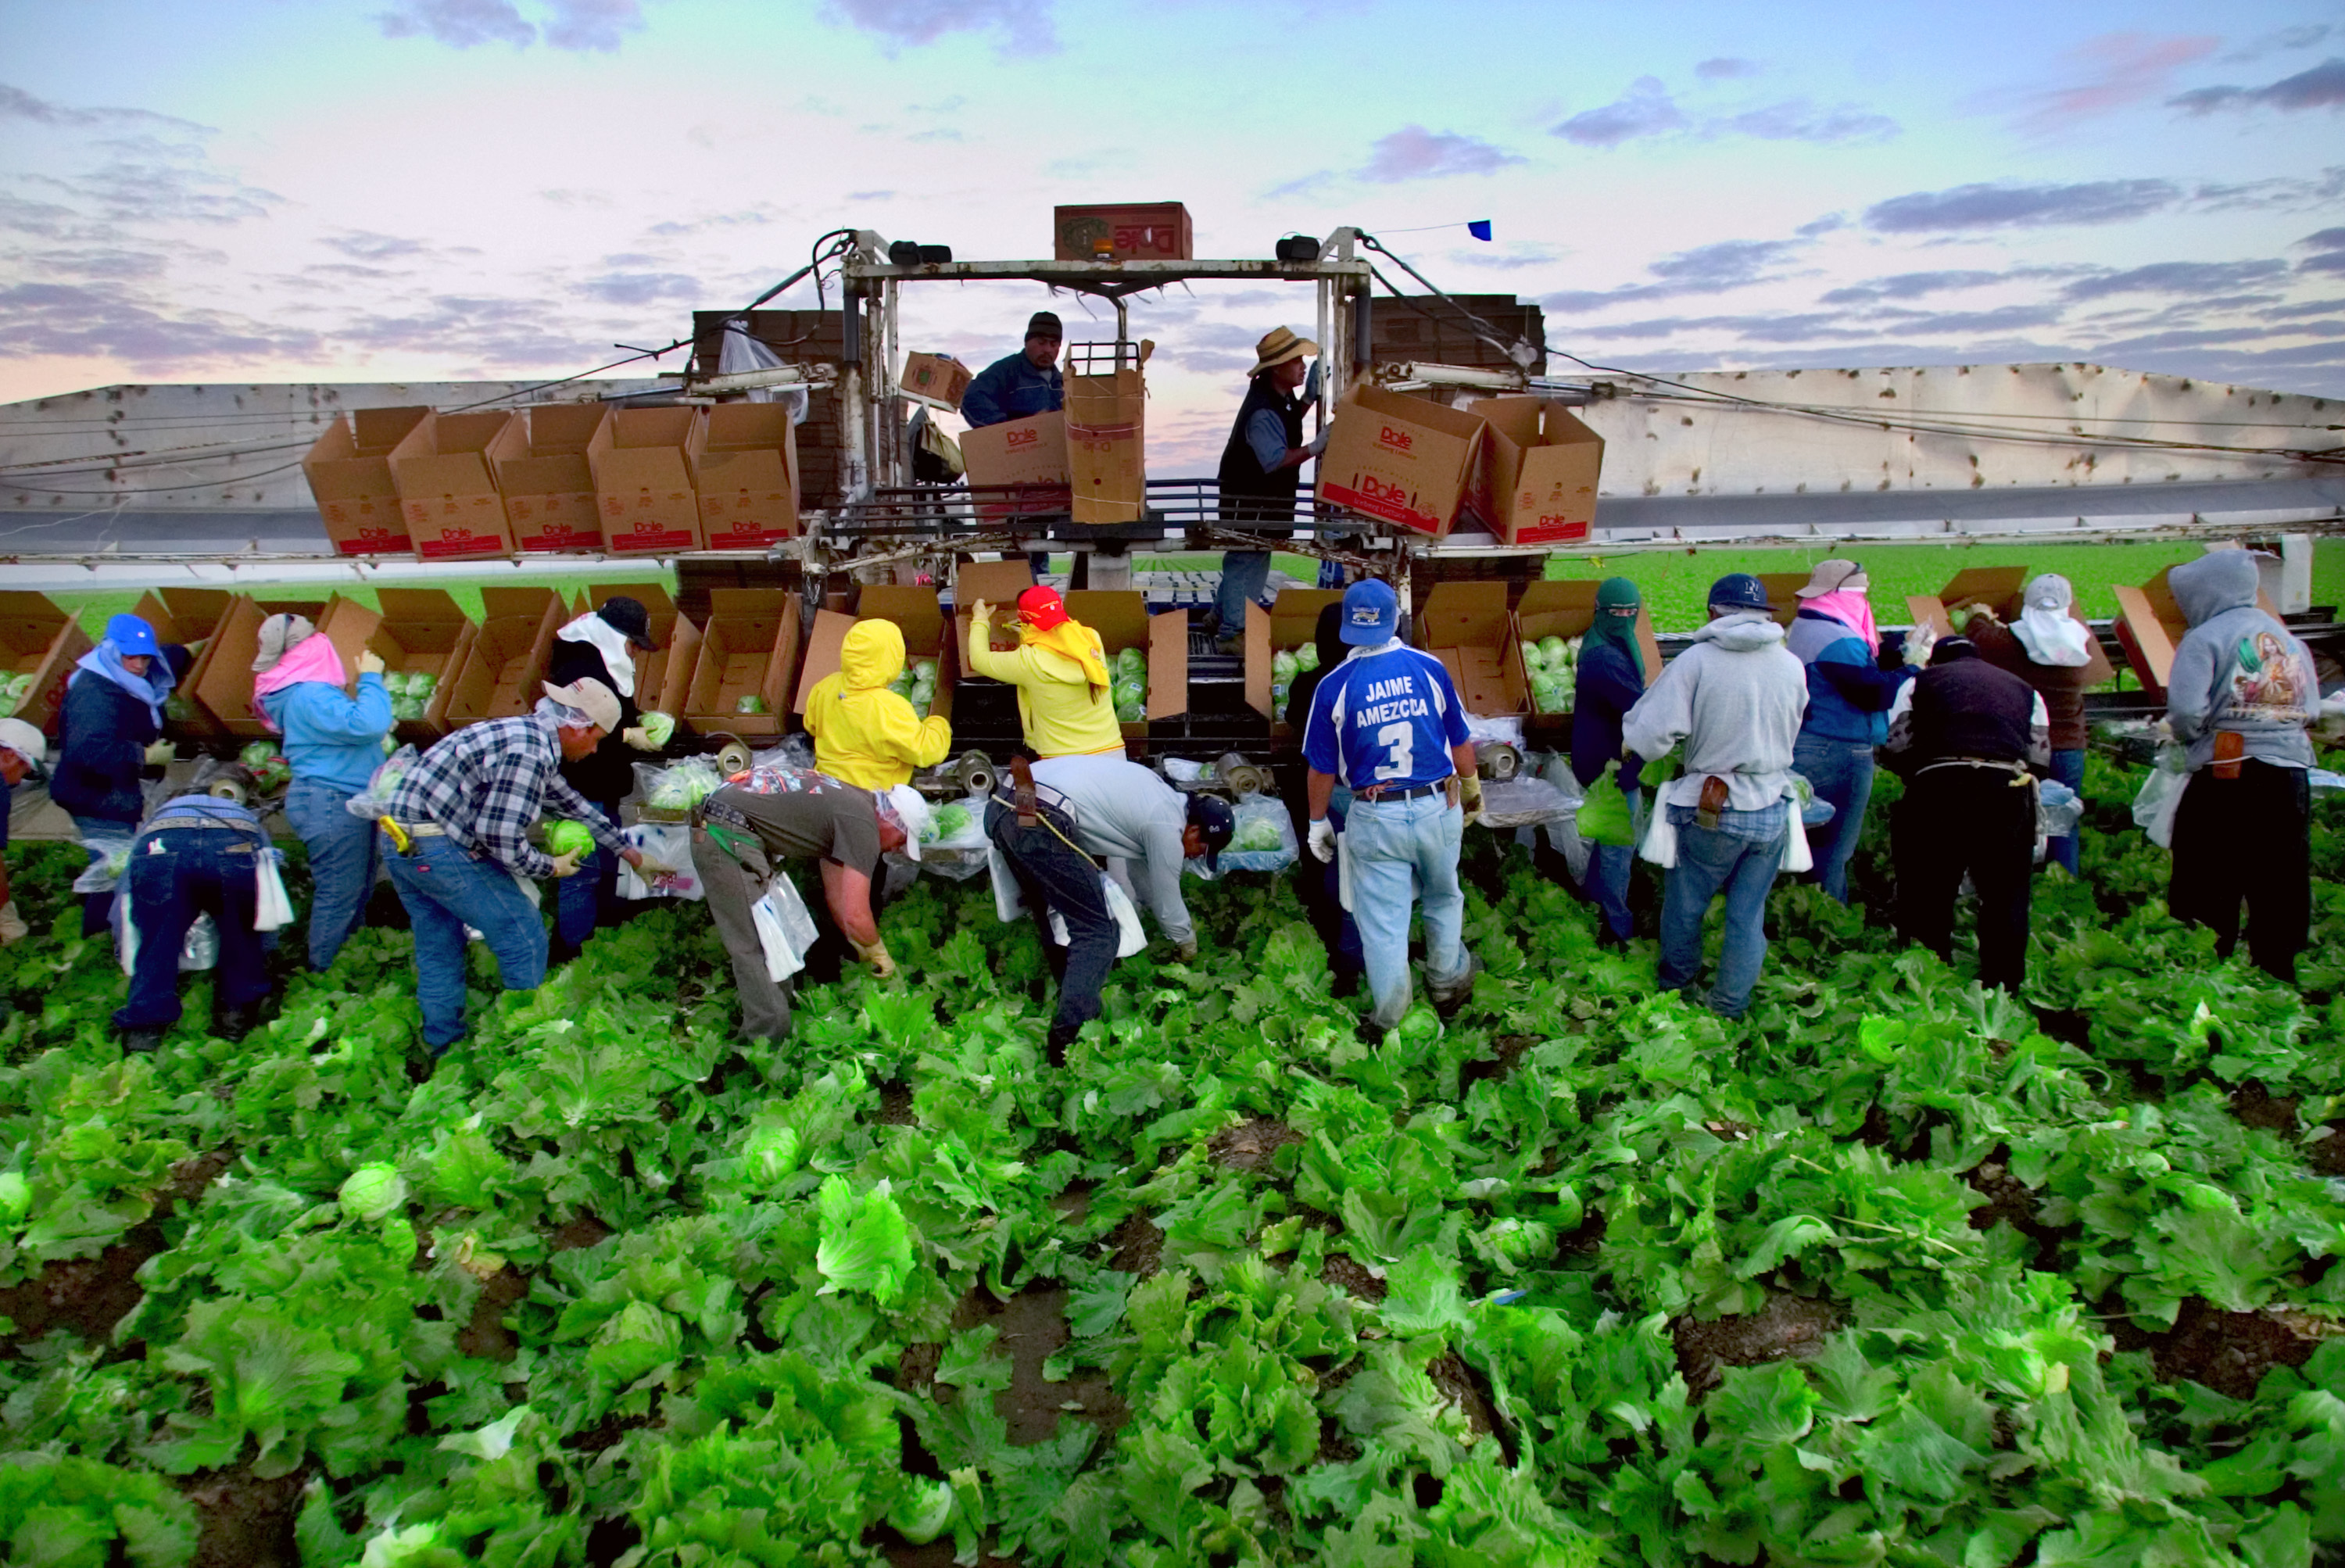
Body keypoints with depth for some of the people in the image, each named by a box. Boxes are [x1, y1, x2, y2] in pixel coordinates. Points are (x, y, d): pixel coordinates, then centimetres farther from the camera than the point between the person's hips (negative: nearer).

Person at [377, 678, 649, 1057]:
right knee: (524, 938, 0)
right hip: (437, 850, -10)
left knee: (438, 952, 21)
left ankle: (442, 1046, 32)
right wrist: (551, 867, -3)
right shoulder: (531, 750, -18)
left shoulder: (532, 737, 15)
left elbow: (572, 805, 29)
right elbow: (501, 838, -21)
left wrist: (626, 850, 38)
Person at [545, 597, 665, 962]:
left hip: (603, 788, 11)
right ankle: (570, 949, -2)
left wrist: (638, 719, 8)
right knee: (582, 871, -8)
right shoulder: (578, 668, -20)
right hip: (580, 790, -11)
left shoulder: (606, 664, 13)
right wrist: (628, 736, -22)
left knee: (608, 863, 21)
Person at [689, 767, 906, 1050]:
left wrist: (863, 949, 32)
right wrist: (879, 953, 4)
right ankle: (769, 1041, -1)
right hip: (729, 837, -11)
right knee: (756, 950, -6)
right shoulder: (863, 825, -10)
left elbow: (836, 898, 28)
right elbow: (856, 916, -15)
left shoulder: (851, 802, 18)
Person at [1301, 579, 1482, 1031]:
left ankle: (1389, 1016, 24)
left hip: (1376, 820, -2)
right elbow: (1461, 743, 4)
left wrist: (1318, 822, 10)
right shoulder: (1429, 668, -7)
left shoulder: (1334, 686, -11)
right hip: (1438, 808, 2)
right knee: (1443, 898, 26)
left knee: (1382, 919, 10)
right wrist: (1471, 789, 22)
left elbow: (1322, 769, -4)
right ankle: (1446, 979, 44)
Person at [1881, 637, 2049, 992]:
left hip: (1938, 787, -2)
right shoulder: (2024, 689, 28)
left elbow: (1895, 748, 8)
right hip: (2009, 790, 2)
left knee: (1927, 896, 7)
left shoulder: (1921, 682, 20)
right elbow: (2041, 757, 16)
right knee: (2005, 896, 11)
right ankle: (2003, 990, 13)